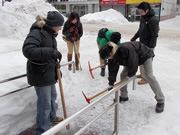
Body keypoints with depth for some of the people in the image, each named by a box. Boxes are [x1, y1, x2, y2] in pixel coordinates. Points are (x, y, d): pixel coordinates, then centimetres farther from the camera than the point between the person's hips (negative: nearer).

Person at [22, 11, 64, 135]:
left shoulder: (50, 34, 9)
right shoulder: (37, 33, -21)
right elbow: (27, 50, -34)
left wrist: (57, 69, 19)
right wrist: (50, 52, -37)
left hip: (49, 72, 10)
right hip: (40, 74, -9)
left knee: (52, 96, 24)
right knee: (45, 103, -1)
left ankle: (51, 117, 48)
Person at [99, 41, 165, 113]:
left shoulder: (125, 49, -43)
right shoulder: (113, 55, -18)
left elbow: (133, 64, -32)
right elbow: (112, 69, -8)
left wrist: (130, 74, -15)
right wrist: (111, 83, -4)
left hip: (145, 55, -7)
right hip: (131, 59, 8)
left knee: (150, 77, -14)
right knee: (123, 74, 1)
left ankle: (160, 101, -5)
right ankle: (124, 96, 17)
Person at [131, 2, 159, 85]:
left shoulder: (153, 20, -22)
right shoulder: (143, 17, 6)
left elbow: (154, 36, -21)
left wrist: (150, 47, -22)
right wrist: (134, 38, 16)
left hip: (148, 45, -9)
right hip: (142, 44, 9)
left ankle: (145, 78, 13)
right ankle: (142, 74, 38)